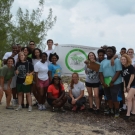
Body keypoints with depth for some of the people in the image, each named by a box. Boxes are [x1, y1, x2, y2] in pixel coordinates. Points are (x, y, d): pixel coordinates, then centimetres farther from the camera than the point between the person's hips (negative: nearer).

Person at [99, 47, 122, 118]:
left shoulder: (116, 61, -6)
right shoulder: (103, 62, 10)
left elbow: (118, 72, -13)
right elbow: (100, 73, 7)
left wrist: (112, 82, -18)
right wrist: (103, 82, -6)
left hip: (115, 83, -5)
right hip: (106, 83, 5)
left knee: (115, 98, -3)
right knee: (109, 97, 14)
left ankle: (117, 111, 10)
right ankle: (110, 109, 28)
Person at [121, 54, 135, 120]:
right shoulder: (122, 67, 3)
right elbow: (124, 78, 6)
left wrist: (129, 85, -11)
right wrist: (124, 86, 2)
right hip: (128, 85, 7)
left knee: (128, 98, -14)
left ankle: (128, 114, -9)